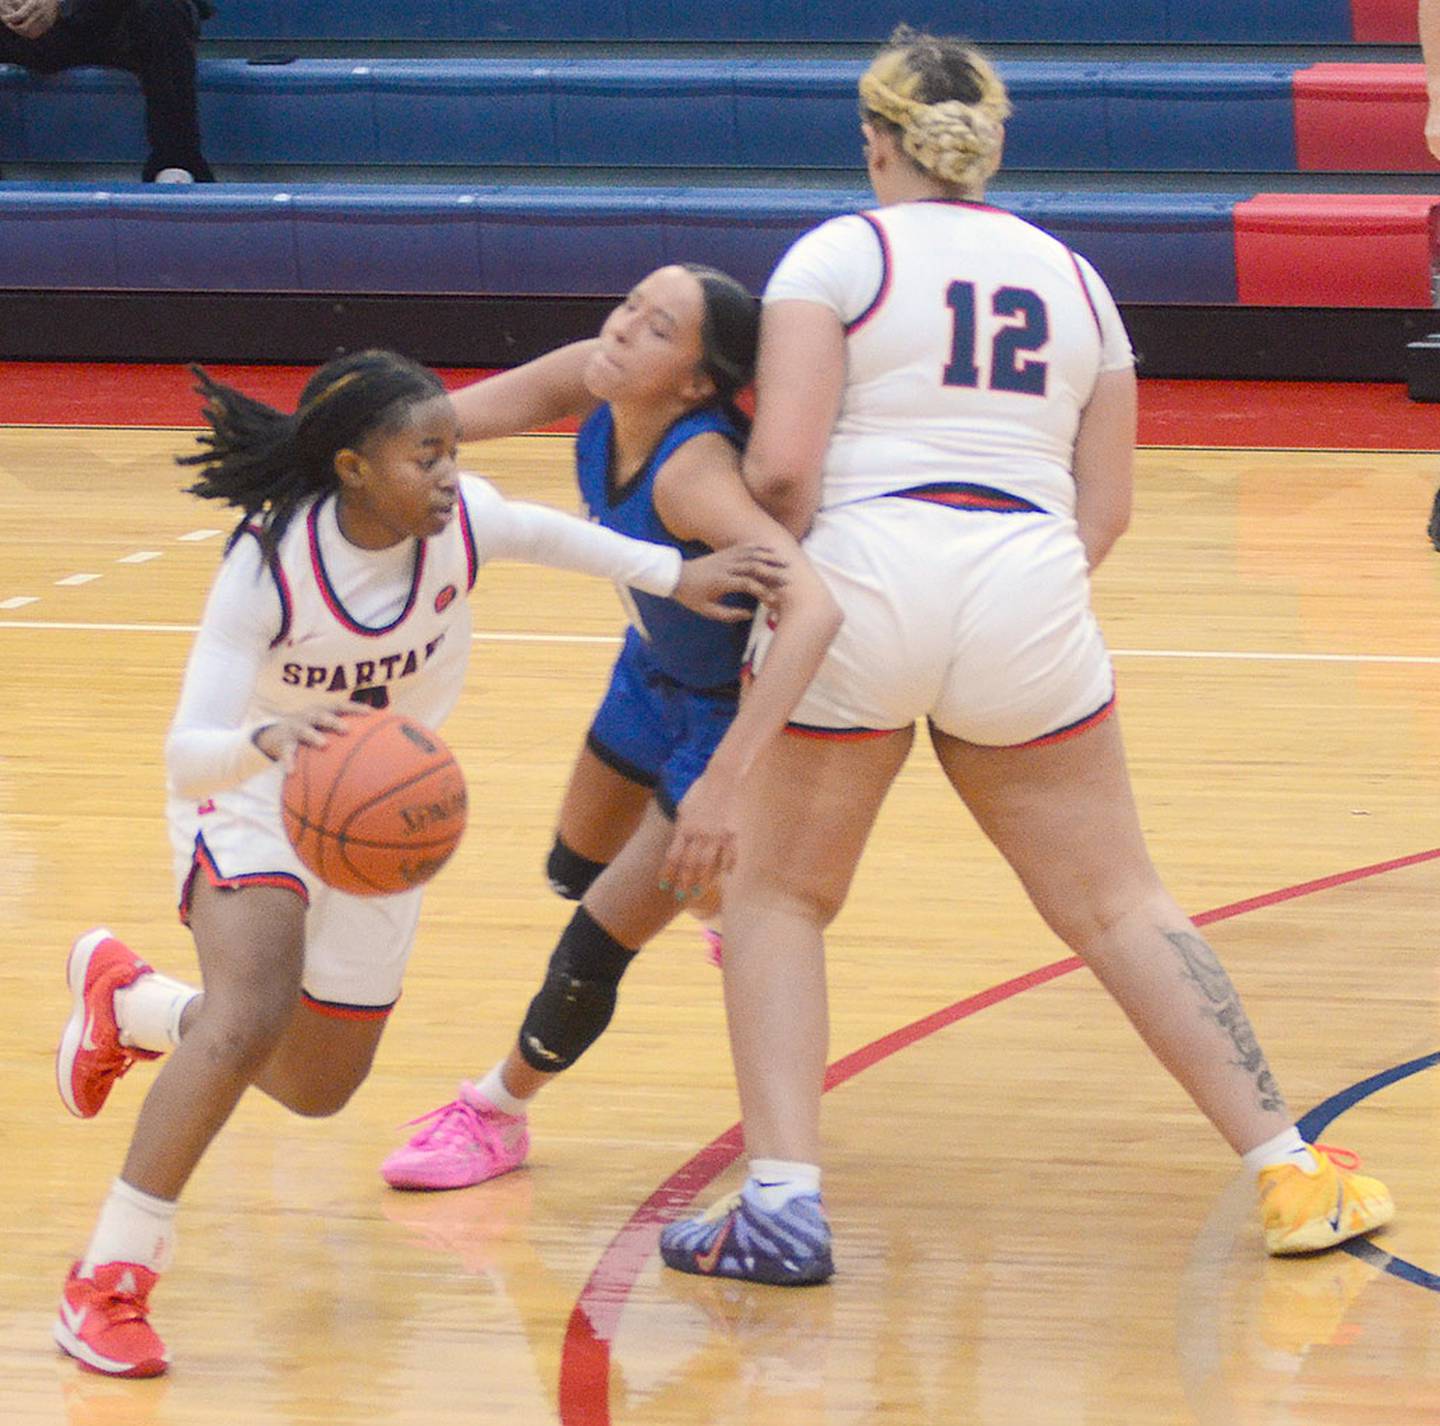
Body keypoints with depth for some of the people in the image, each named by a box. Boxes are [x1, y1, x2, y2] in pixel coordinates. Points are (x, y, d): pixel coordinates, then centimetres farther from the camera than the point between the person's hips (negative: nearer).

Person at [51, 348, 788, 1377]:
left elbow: (543, 535, 6)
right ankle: (108, 1278, -22)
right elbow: (187, 754, -35)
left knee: (318, 1090, 16)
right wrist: (268, 738, -57)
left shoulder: (461, 521, -19)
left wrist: (675, 574, -5)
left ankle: (128, 1001, 44)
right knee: (254, 1013, -33)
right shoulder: (269, 565, -31)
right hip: (252, 795, -5)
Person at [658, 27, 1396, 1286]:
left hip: (866, 579, -3)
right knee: (1119, 905, 14)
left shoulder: (841, 253, 3)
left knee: (779, 895, 13)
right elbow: (1108, 506, 15)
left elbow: (782, 465, -8)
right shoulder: (1070, 277, 18)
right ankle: (1290, 1172, 11)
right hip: (1033, 602, 3)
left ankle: (783, 1203, 1)